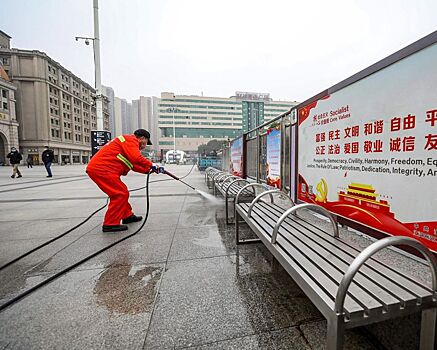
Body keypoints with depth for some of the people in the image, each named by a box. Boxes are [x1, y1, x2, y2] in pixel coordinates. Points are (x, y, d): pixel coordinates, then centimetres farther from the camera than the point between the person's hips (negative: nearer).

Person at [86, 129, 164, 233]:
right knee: (121, 194, -8)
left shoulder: (128, 141, 24)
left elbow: (134, 165, 18)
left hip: (97, 168, 11)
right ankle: (110, 224, -1)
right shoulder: (131, 140, -7)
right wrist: (151, 165, -12)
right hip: (101, 169, -11)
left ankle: (127, 216, 28)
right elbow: (136, 158, -25)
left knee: (122, 192, 17)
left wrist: (149, 169, 10)